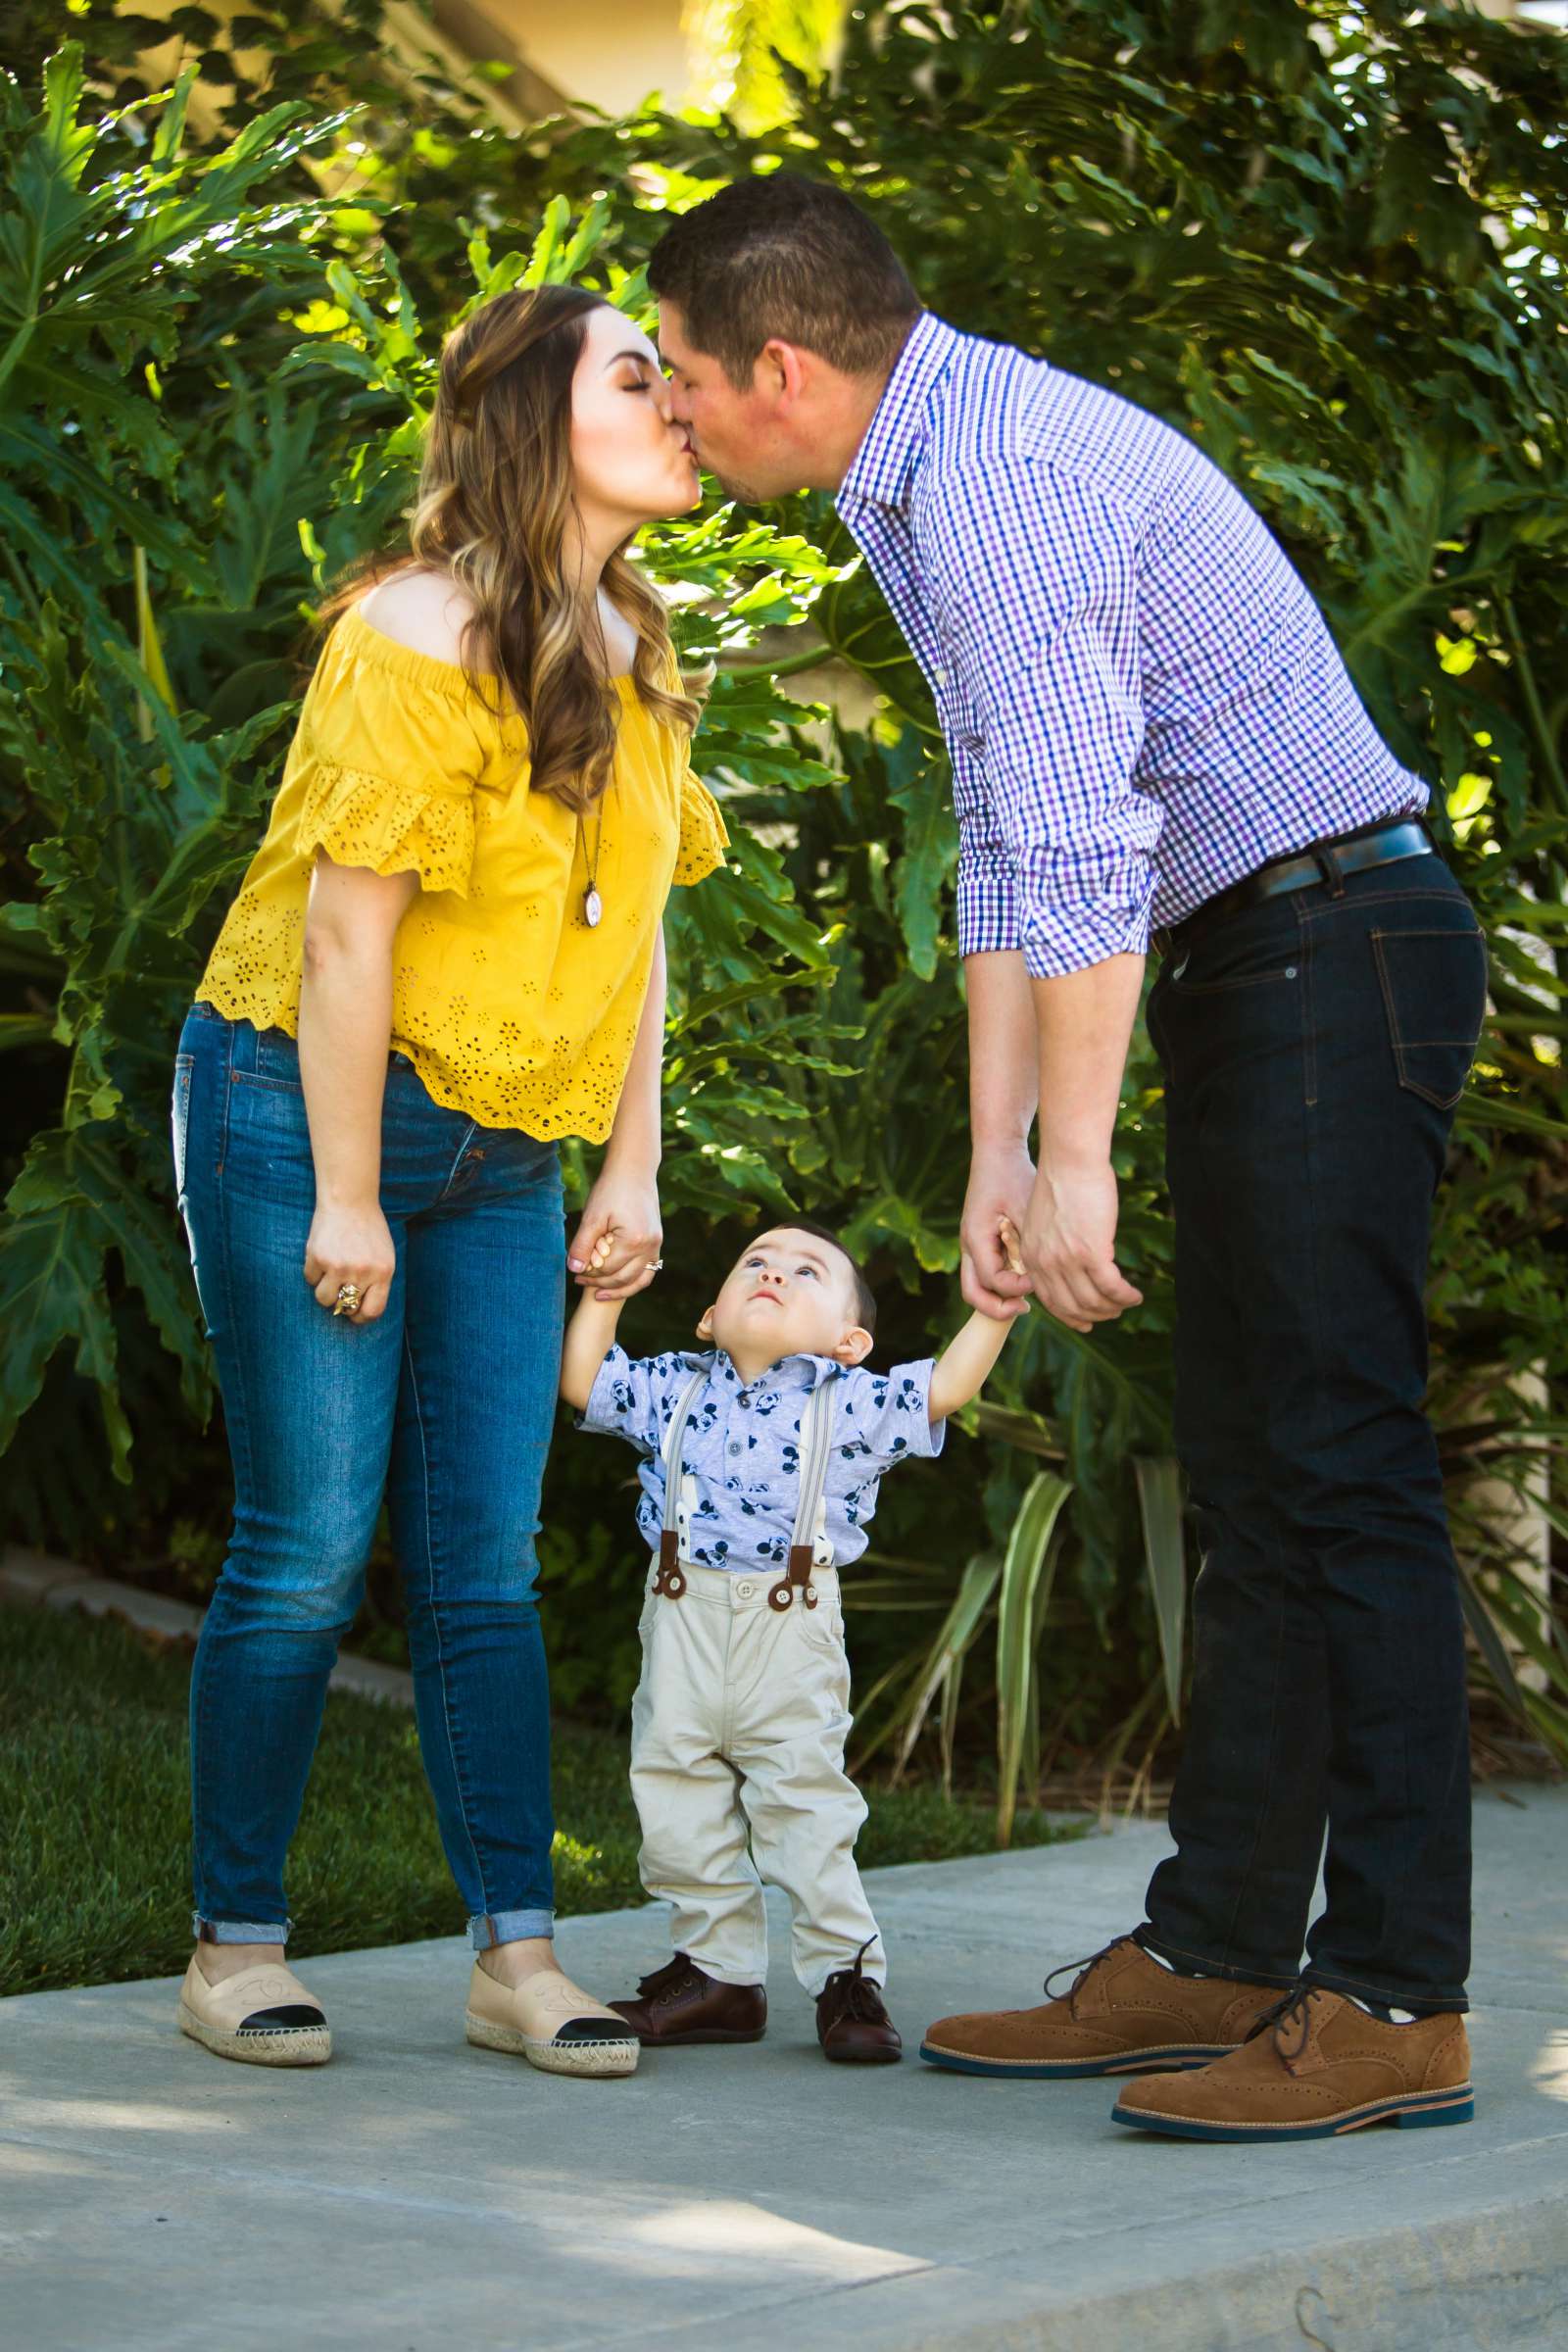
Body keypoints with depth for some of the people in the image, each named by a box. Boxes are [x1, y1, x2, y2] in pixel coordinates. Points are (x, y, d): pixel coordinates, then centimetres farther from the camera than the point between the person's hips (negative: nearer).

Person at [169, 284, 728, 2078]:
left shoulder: (632, 658, 8)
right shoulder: (419, 638, -16)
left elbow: (633, 924, 12)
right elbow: (346, 929, -18)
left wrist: (633, 1170, 8)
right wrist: (344, 1200, -17)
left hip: (501, 1155, 7)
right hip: (304, 1116, -7)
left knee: (484, 1563, 4)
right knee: (309, 1553, -4)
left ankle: (516, 1956, 6)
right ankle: (235, 1946, 7)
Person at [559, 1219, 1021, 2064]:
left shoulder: (850, 1403, 4)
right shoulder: (674, 1389, 12)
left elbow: (944, 1387, -1)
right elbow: (583, 1382, 18)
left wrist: (995, 1306, -10)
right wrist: (606, 1290, 14)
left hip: (791, 1633, -3)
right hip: (681, 1624, 3)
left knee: (804, 1799, -3)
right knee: (678, 1797, 7)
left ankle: (846, 1971, 6)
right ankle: (719, 1969, 18)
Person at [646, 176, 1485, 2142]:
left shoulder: (997, 469, -17)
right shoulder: (929, 486, 17)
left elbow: (1082, 837, -23)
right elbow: (1005, 851, 19)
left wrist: (1080, 1155, -21)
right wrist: (995, 1152, 14)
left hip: (1332, 950, -11)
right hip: (1252, 973, 11)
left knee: (1340, 1466, -11)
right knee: (1245, 1475, 10)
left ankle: (1397, 1999, -9)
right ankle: (1213, 1954, 15)